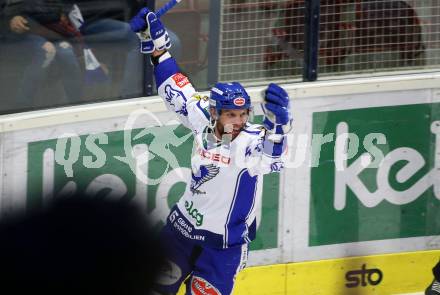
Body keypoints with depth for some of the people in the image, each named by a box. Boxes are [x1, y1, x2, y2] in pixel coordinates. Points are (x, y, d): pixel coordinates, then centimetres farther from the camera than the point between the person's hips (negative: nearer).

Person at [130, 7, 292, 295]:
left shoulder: (250, 140, -25)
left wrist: (278, 121, -64)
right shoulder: (201, 120, -9)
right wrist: (157, 45, 6)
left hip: (225, 241, -5)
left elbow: (270, 158, -46)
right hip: (184, 224, 5)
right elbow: (178, 91, 6)